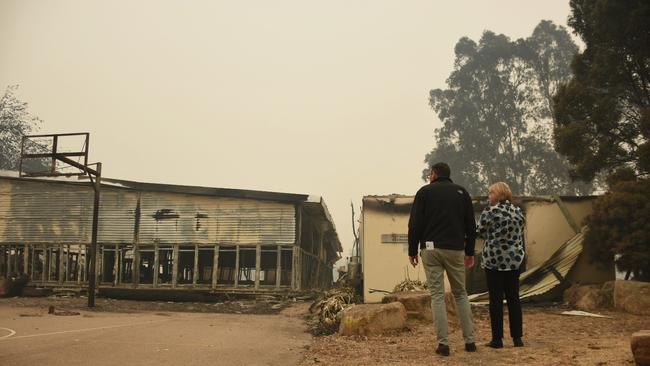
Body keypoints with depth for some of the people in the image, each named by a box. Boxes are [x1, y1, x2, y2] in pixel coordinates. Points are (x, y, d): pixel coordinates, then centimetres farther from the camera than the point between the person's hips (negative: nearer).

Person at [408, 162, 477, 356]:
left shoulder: (424, 192, 4)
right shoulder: (461, 192, 11)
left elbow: (415, 224, -3)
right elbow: (471, 225, 10)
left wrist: (412, 251, 3)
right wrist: (470, 251, 16)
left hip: (431, 249, -2)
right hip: (456, 249, 2)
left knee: (437, 295, 0)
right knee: (460, 293, 14)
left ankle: (443, 343, -3)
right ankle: (470, 340, 11)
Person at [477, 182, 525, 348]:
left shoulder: (490, 211, -12)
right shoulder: (518, 211, 5)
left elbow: (481, 231, -3)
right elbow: (520, 234, 12)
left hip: (494, 260, -5)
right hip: (515, 260, 5)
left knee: (496, 299, 1)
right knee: (513, 298, 11)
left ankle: (497, 339, 3)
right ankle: (517, 338, 13)